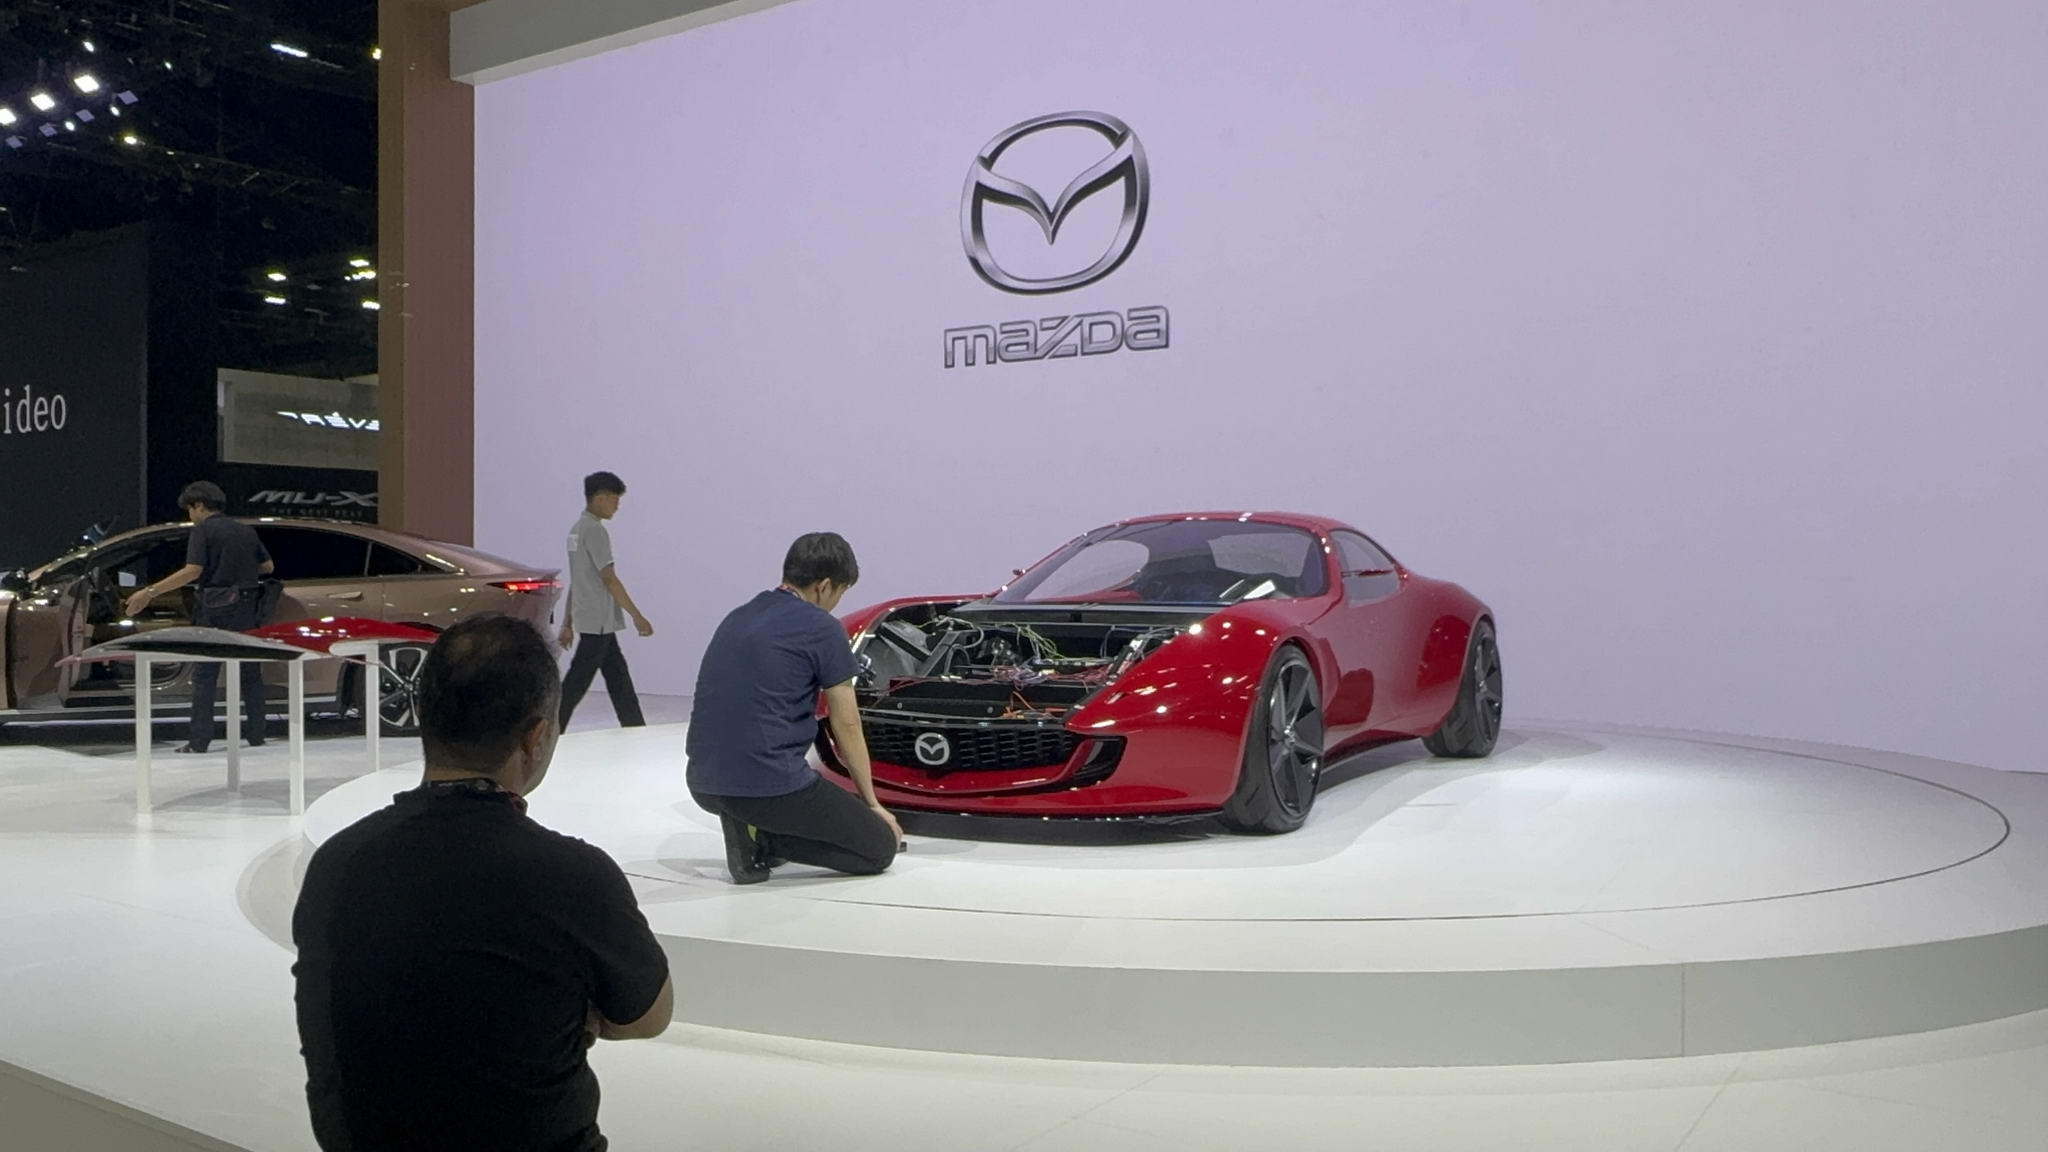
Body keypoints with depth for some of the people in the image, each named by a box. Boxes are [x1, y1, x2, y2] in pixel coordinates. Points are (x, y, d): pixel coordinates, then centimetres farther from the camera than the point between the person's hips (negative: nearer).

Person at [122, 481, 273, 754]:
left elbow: (192, 571, -18)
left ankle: (199, 740, -4)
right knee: (250, 673, 11)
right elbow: (268, 567, 18)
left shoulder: (202, 530, -6)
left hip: (215, 610, -5)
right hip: (247, 608, 5)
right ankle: (256, 736, 13)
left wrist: (150, 592, -19)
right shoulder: (245, 530, 12)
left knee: (204, 675, 0)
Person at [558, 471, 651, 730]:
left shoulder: (577, 529, 14)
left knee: (618, 675, 11)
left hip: (597, 622, 10)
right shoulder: (595, 530, -15)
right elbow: (609, 579, -19)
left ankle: (635, 730, 16)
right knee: (577, 681, -5)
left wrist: (568, 623, 18)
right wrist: (637, 616, -17)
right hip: (597, 621, -10)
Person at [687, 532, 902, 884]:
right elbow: (847, 727, 4)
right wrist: (872, 803, 17)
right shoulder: (822, 629, -3)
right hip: (769, 785, -8)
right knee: (880, 848, 8)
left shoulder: (737, 618, 17)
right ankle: (763, 835, -6)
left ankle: (749, 828, 10)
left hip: (704, 785, 8)